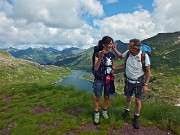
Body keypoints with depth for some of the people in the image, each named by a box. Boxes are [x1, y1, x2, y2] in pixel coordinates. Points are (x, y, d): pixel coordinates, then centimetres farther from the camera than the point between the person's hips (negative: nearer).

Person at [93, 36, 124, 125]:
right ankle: (96, 114, 25)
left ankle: (104, 111, 37)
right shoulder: (98, 54, -14)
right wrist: (100, 57, -32)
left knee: (106, 96, 16)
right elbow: (95, 68, -20)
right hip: (99, 79, -4)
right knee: (97, 97, 5)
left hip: (108, 79, 4)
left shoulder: (111, 54, 0)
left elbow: (113, 67, 10)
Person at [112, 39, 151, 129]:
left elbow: (148, 71, -13)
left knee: (138, 101, 4)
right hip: (128, 81, 3)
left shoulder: (144, 56, -20)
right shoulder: (127, 53, -10)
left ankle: (136, 118, 28)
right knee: (128, 98, 18)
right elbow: (120, 56, 14)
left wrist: (146, 85, -14)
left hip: (139, 82, -3)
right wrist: (114, 49, 1)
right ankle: (127, 112, 45)